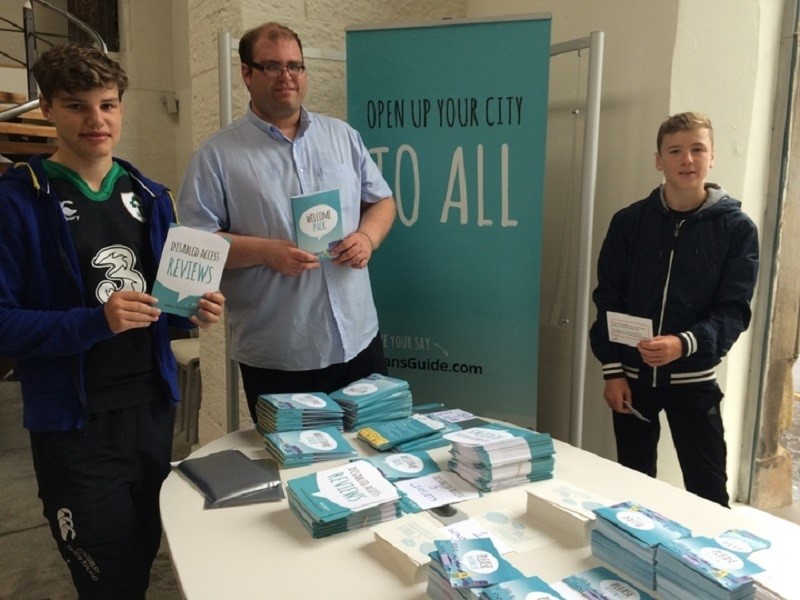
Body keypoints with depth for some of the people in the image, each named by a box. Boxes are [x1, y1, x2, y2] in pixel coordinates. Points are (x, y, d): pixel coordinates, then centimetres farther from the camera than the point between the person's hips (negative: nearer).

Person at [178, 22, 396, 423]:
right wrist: (265, 252, -20)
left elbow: (382, 200, 14)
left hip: (359, 339, 4)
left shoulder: (343, 136, 9)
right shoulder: (217, 155, -3)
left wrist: (367, 236, -8)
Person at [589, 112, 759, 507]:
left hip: (694, 378, -1)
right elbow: (608, 300, 1)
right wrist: (612, 370, -4)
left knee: (707, 491, 3)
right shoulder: (629, 221, 0)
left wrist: (685, 344, -26)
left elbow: (734, 309, -7)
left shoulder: (737, 228, -3)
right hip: (632, 374, 2)